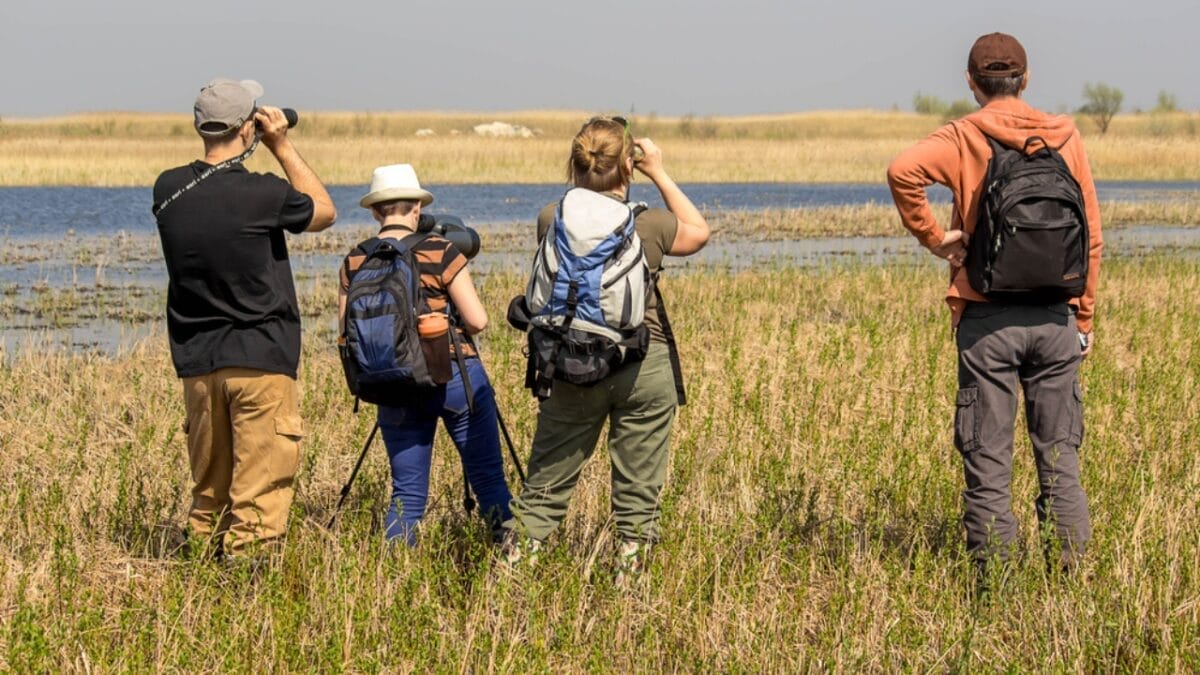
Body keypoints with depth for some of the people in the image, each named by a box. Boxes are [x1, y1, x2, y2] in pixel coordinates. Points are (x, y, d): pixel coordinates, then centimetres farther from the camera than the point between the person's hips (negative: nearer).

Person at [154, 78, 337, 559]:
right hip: (260, 361, -6)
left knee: (208, 493, 15)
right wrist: (283, 147, 6)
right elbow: (324, 212, 4)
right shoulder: (261, 194, -15)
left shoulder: (168, 190, 1)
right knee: (258, 500, -3)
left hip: (197, 363, 6)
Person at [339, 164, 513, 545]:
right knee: (488, 478, 5)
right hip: (454, 375, -3)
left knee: (407, 491, 10)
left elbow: (347, 331, 5)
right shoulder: (439, 252, -9)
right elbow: (477, 321, -9)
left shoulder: (354, 263, 0)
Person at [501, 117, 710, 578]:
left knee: (544, 488, 10)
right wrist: (660, 175, 12)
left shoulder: (552, 220, -6)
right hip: (645, 368, -2)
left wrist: (581, 184, 13)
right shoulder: (649, 225, -11)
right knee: (638, 498, 8)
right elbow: (698, 232, 11)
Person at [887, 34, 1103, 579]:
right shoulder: (1065, 137, 7)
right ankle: (1070, 571, 9)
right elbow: (1090, 238, 8)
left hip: (987, 319, -3)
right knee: (1059, 454, 9)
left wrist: (932, 237, -10)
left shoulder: (963, 138, -3)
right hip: (1055, 317, 3)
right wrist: (1085, 318, 14)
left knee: (987, 458, 2)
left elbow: (904, 170, -23)